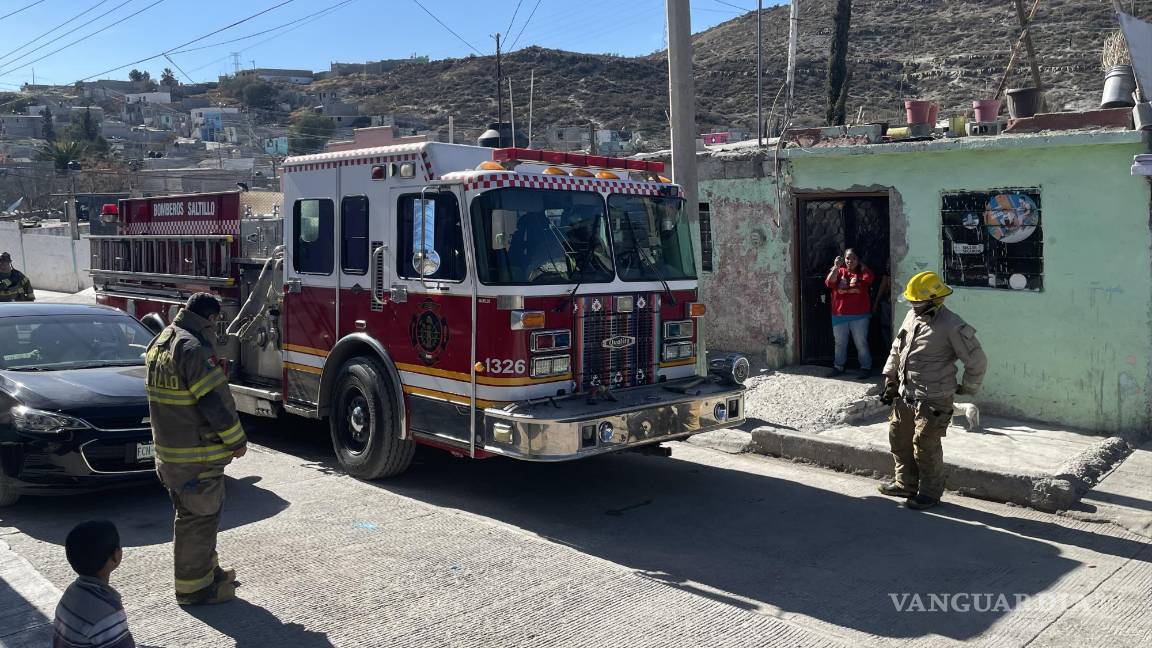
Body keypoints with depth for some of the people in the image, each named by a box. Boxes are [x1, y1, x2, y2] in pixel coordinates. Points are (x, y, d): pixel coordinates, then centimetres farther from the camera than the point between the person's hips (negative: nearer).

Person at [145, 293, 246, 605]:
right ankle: (194, 587, 11)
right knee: (199, 518, 1)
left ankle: (206, 569, 34)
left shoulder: (161, 342, 9)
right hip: (197, 455, -10)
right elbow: (216, 401, -23)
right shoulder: (193, 349, -23)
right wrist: (237, 440, -11)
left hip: (168, 449, 10)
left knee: (192, 514, 21)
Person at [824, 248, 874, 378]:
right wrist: (836, 267, -19)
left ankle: (866, 367, 10)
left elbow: (868, 278, -19)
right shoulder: (838, 272, 6)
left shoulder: (863, 272, 4)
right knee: (840, 343, 12)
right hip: (839, 315, 2)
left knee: (861, 343, 1)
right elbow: (829, 283, -11)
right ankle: (838, 367, 23)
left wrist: (860, 265, -13)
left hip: (859, 315, -2)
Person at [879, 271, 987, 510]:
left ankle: (930, 492, 17)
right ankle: (906, 484, 32)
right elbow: (897, 348, 17)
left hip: (932, 400, -8)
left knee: (925, 445, -1)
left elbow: (977, 361, -11)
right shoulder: (913, 316, 5)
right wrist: (890, 379, 16)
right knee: (898, 437, 16)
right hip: (905, 394, 8)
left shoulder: (952, 326, -18)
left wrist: (967, 388, 0)